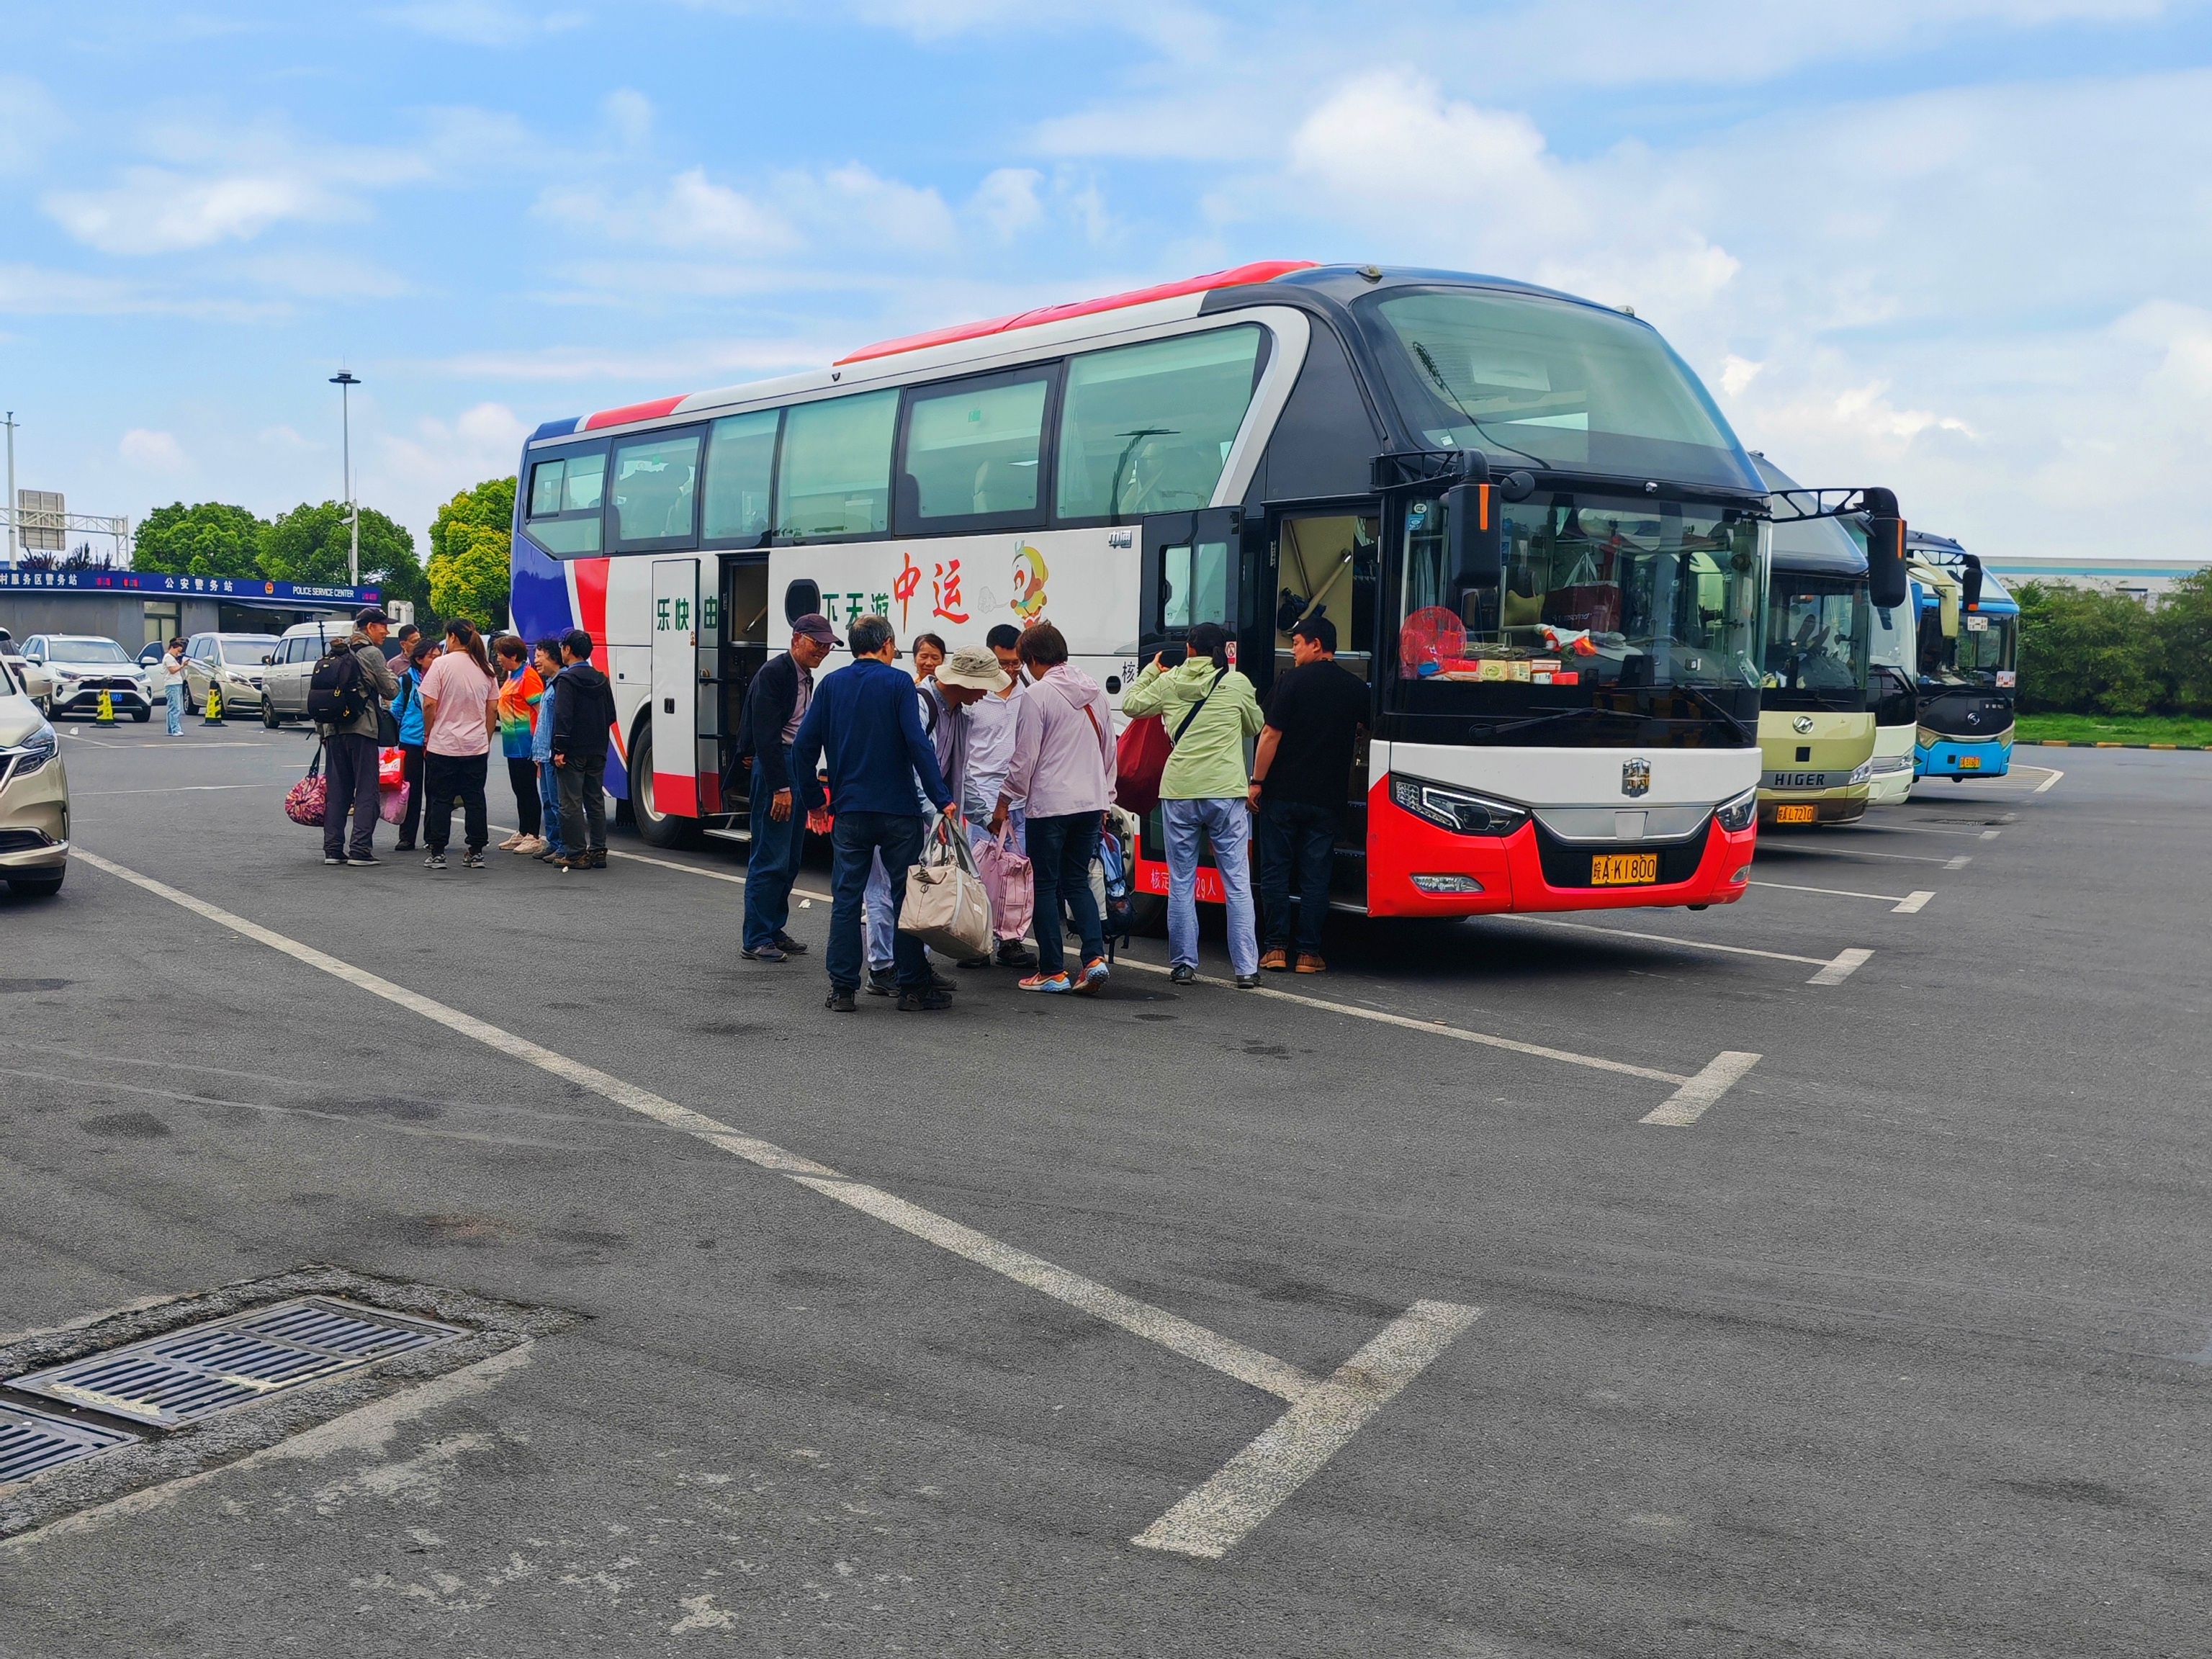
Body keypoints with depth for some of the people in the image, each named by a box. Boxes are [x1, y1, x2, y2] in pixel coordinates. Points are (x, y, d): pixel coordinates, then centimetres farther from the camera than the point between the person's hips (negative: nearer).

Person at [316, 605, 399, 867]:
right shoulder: (372, 653, -6)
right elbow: (390, 690, -5)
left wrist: (322, 730, 15)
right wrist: (394, 680, 18)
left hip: (333, 729, 7)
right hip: (361, 729, -7)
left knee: (336, 789, 10)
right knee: (366, 790, -3)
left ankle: (333, 848, 9)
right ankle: (360, 850, -8)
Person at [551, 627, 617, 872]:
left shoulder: (567, 679, -12)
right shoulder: (601, 679, 11)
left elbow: (563, 716, -19)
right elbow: (610, 716, 16)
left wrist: (560, 750, -17)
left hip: (573, 752, -7)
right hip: (597, 751, 7)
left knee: (571, 803, -2)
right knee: (595, 801, 12)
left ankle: (577, 854, -3)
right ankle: (598, 851, 13)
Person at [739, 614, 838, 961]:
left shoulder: (806, 678, 16)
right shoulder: (774, 674, -13)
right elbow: (766, 734, -19)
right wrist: (780, 787, -22)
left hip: (797, 768, 9)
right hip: (774, 767, -9)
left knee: (789, 861, 13)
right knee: (771, 859, -7)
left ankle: (775, 930, 21)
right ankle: (756, 941, -3)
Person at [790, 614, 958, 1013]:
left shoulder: (831, 685, 6)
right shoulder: (898, 683, -5)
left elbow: (804, 746, 4)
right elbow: (918, 744, -14)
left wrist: (813, 798, 14)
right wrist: (942, 798, -13)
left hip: (849, 811, 3)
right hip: (897, 810, -3)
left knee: (846, 898, 7)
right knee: (907, 897, 5)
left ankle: (842, 990, 7)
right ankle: (913, 987, 8)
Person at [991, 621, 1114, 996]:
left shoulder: (1037, 694, -10)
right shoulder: (1096, 691, 11)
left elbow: (1025, 757, -10)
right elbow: (1109, 751, 18)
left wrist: (1004, 801, 0)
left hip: (1050, 803, -6)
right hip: (1092, 803, 6)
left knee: (1046, 886, 5)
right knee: (1078, 881, 14)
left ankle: (1053, 971, 7)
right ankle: (1095, 957, -2)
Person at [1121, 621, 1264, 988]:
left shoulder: (1168, 682, 4)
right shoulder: (1237, 683, 1)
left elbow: (1131, 705, 20)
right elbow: (1255, 727, 16)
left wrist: (1151, 670, 31)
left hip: (1179, 791, 1)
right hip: (1226, 792, -1)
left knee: (1181, 884, 10)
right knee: (1237, 884, 3)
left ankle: (1183, 964, 11)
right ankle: (1246, 968, 2)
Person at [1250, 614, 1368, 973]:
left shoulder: (1293, 681, -6)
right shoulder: (1357, 688, 5)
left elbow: (1271, 735, -9)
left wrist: (1257, 781, -4)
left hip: (1282, 794, -3)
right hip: (1327, 797, 3)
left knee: (1275, 870, 6)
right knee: (1315, 876, 5)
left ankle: (1276, 948, 4)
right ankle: (1309, 953, 4)